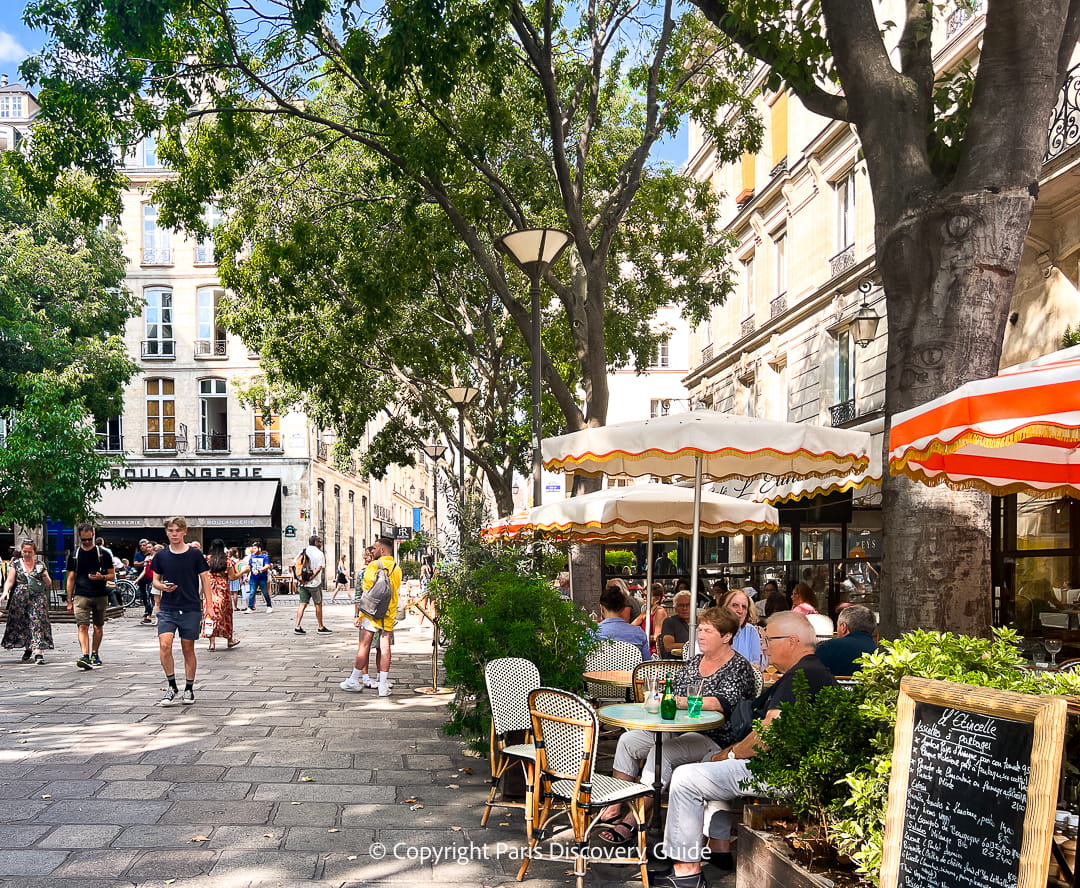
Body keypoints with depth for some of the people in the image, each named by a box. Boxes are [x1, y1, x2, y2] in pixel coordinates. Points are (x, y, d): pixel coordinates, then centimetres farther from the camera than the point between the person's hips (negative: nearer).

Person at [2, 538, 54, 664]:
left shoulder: (40, 564, 8)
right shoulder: (16, 564, 9)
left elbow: (49, 584, 9)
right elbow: (9, 580, 1)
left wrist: (45, 577, -12)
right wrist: (6, 591, -17)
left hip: (37, 599, -1)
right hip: (19, 599, 1)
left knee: (37, 623, -12)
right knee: (21, 624, 5)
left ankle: (39, 653, -19)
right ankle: (28, 648, 26)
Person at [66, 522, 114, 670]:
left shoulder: (102, 554, 5)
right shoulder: (74, 555, 9)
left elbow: (112, 575, 8)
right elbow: (71, 578, 12)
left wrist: (102, 577, -15)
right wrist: (69, 601, 8)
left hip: (100, 595, 0)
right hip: (81, 595, 0)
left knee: (98, 626, 9)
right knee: (82, 626, -13)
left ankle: (95, 654, 23)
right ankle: (85, 656, -22)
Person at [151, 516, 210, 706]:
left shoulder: (195, 554, -2)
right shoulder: (161, 556, 4)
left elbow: (205, 580, 2)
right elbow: (155, 580, 13)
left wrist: (209, 606, -4)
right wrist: (162, 586, -11)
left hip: (191, 609, -1)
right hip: (167, 608, 1)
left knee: (188, 648, 6)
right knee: (164, 645, -14)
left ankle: (189, 689, 19)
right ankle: (171, 686, 2)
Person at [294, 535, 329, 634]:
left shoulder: (303, 551, 7)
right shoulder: (319, 553, -8)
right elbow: (318, 568, -19)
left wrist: (298, 576, 1)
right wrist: (310, 578, -15)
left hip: (303, 584, 5)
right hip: (315, 583, -5)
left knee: (303, 604, 8)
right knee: (318, 605, 6)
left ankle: (297, 626, 1)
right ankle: (321, 627, 14)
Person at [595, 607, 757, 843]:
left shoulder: (738, 667, -6)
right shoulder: (692, 663, 17)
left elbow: (725, 702, -23)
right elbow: (673, 694, 20)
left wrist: (681, 702, -29)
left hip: (712, 738, -8)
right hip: (677, 730, 8)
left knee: (661, 752, -30)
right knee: (628, 740, -7)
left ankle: (630, 822, -25)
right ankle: (615, 807, -4)